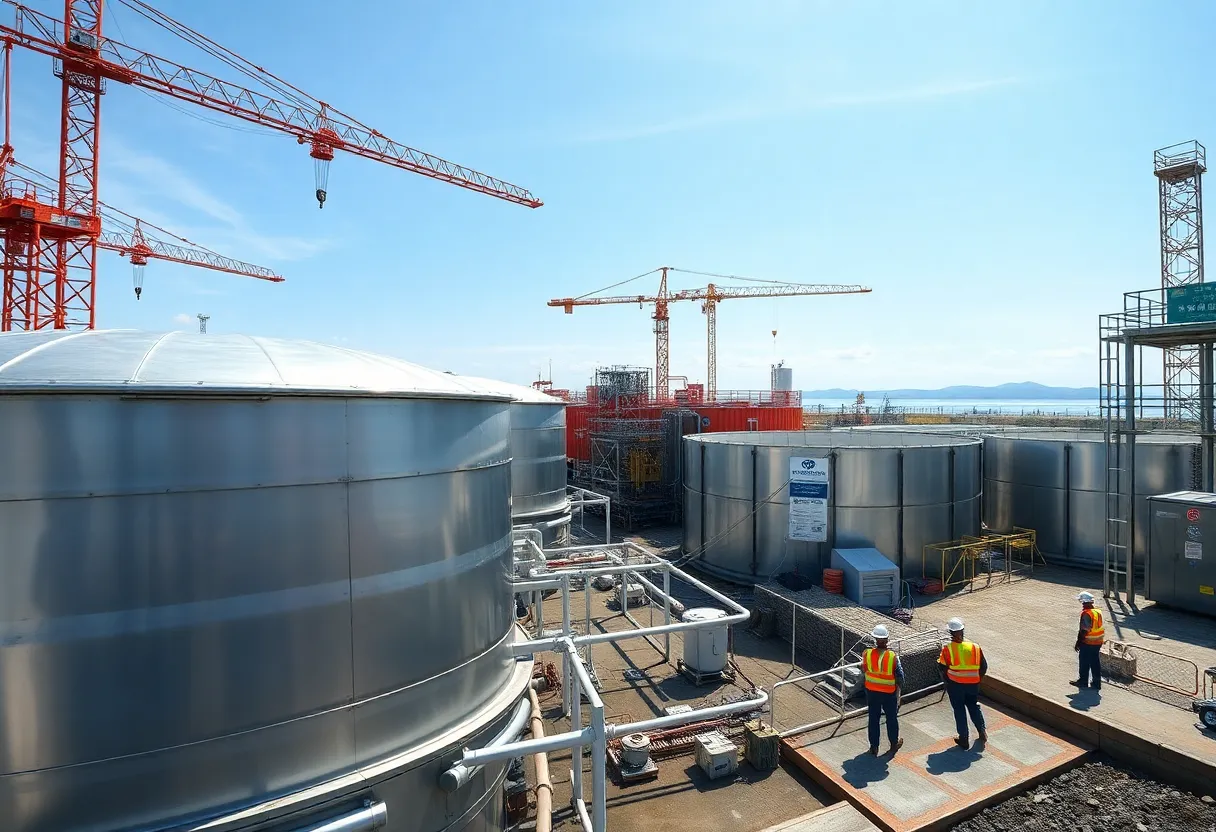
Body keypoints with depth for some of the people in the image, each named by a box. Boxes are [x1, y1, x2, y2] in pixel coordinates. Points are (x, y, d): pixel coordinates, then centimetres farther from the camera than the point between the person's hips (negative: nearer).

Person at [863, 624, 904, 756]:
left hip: (872, 691, 1)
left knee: (873, 719, 15)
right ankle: (894, 744, 38)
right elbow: (900, 675, -11)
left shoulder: (867, 654, -17)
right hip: (889, 693, -1)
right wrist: (900, 687, 9)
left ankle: (874, 747, 24)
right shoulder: (893, 656, -22)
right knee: (891, 718, 20)